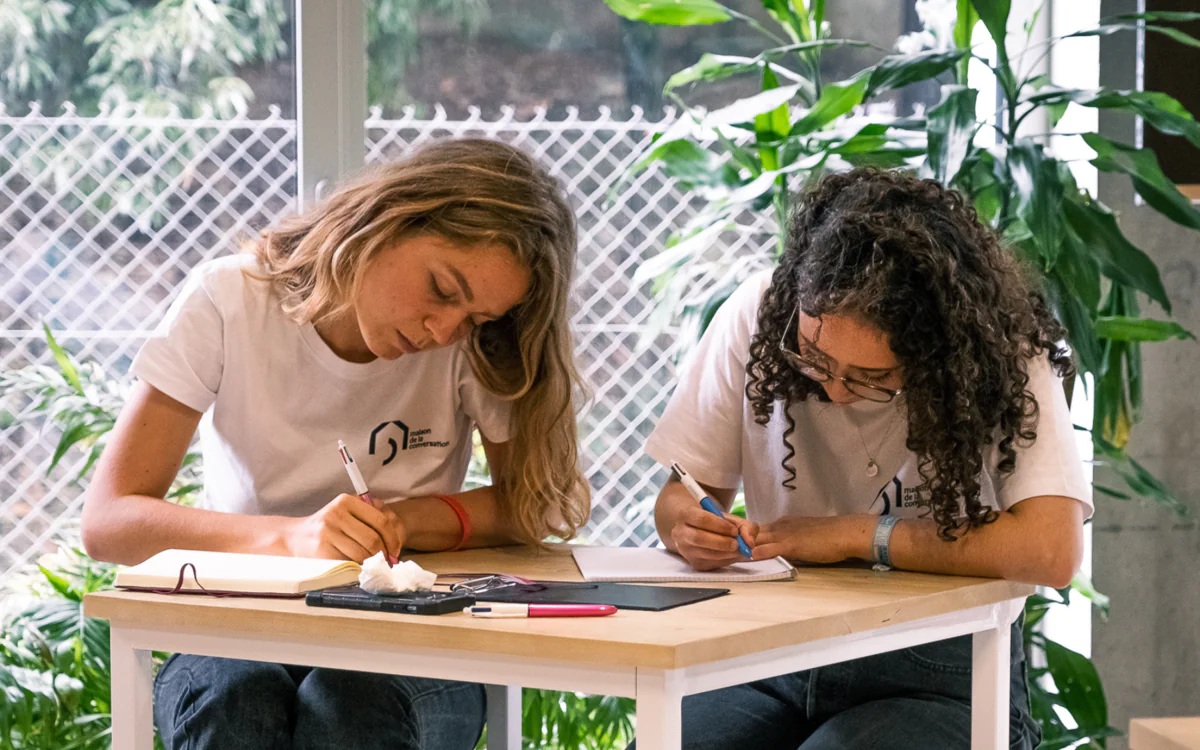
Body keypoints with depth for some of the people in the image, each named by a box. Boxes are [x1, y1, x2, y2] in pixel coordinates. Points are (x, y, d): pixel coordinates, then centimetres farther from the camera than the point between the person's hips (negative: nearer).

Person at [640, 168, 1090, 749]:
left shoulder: (1003, 354, -15)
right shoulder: (757, 313, -6)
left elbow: (1051, 550, -27)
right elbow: (683, 491, 5)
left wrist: (854, 535, -20)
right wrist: (688, 526, -19)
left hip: (940, 671, -3)